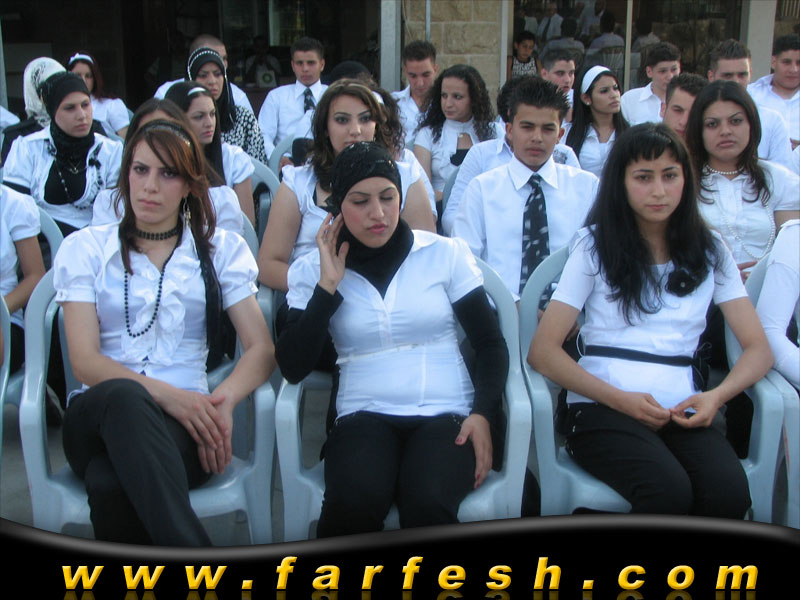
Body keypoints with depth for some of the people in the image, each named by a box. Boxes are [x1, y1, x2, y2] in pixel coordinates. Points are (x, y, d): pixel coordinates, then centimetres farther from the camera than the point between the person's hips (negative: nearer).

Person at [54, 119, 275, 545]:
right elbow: (84, 361, 0)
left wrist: (224, 399, -19)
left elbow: (262, 349, 3)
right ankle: (192, 549, -39)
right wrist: (166, 394, -18)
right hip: (97, 416, 1)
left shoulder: (221, 249, 15)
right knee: (124, 396, -39)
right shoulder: (85, 248, 13)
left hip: (182, 423, 0)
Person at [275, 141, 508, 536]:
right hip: (363, 416, 0)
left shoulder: (447, 254, 8)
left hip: (446, 414, 0)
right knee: (352, 503, -33)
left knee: (428, 504, -32)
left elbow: (491, 344, 9)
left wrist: (483, 413, -7)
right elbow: (293, 368, -2)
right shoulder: (312, 270, 8)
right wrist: (327, 286, -7)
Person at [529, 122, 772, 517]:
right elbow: (542, 351, -1)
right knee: (669, 492, -32)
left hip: (682, 412, 2)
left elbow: (758, 348, 10)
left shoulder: (709, 252, 14)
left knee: (730, 493, -30)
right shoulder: (595, 246, 6)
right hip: (602, 410, -2)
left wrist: (717, 395, -12)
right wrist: (621, 399, -14)